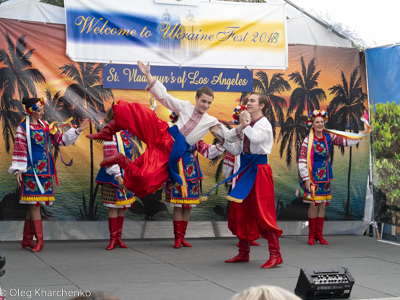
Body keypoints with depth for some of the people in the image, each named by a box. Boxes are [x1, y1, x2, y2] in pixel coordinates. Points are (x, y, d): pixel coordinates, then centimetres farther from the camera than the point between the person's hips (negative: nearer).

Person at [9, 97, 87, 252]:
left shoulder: (45, 125, 14)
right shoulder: (22, 128, -3)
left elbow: (60, 139, 18)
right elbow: (19, 150, -5)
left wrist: (77, 131, 10)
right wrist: (18, 171, -8)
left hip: (45, 170, 6)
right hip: (32, 170, -6)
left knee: (34, 204, 8)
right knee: (35, 203, -7)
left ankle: (27, 239, 15)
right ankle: (39, 240, -3)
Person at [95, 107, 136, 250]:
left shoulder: (126, 132, 9)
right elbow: (110, 157, -17)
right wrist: (117, 175, -21)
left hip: (126, 174, 7)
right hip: (114, 175, -7)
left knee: (123, 206, 9)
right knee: (113, 207, -1)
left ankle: (119, 237, 17)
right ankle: (113, 238, 6)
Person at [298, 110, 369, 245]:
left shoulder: (329, 136, 3)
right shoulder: (308, 140, -11)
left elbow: (346, 140, 11)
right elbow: (302, 160, -11)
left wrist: (363, 134, 7)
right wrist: (306, 178, -14)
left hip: (325, 174, 5)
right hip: (313, 175, -5)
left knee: (323, 204, 7)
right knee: (314, 204, -5)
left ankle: (319, 234, 16)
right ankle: (311, 236, 7)